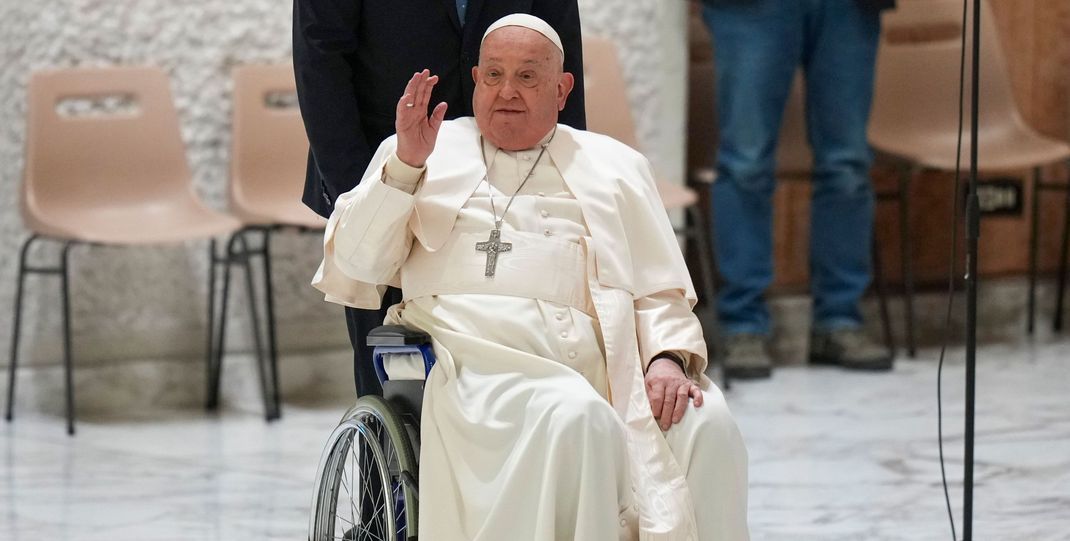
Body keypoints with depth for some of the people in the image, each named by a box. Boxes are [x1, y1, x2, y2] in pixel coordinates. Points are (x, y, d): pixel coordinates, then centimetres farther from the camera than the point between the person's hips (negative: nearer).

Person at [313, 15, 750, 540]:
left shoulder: (614, 166, 26)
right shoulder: (422, 151, 23)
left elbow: (659, 293, 18)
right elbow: (355, 263, 12)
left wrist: (669, 357, -4)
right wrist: (406, 165, -2)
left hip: (598, 358, 3)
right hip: (481, 356, -3)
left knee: (705, 423, -28)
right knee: (577, 419, -36)